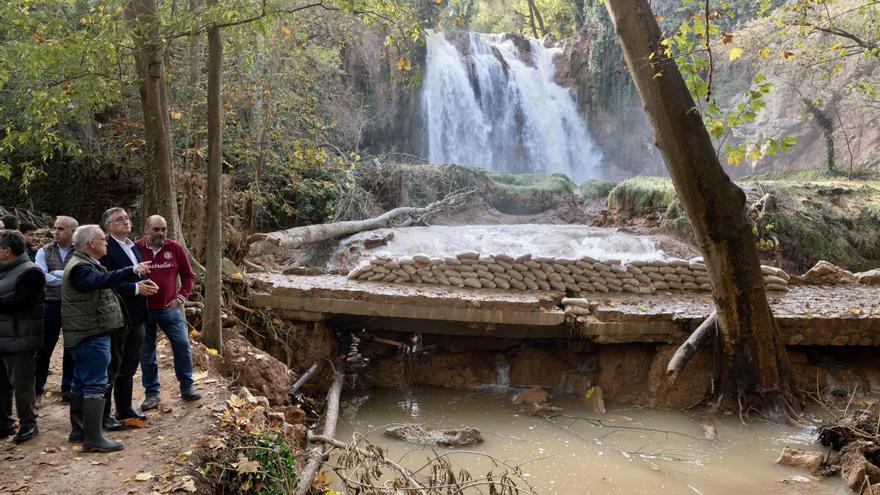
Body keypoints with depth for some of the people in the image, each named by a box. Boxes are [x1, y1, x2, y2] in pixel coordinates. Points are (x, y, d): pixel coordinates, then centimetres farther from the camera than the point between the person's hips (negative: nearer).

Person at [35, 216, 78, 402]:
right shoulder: (44, 252, 3)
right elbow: (42, 277, -9)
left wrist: (57, 273, -14)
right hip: (51, 305, 1)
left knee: (72, 348, 9)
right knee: (44, 347, 7)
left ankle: (68, 388, 22)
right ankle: (37, 387, 20)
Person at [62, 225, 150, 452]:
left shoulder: (85, 264, 16)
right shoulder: (80, 268, -19)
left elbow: (103, 282, 27)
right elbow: (102, 280, -39)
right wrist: (132, 271, -50)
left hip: (87, 334, 11)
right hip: (91, 336, -11)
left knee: (81, 381, 16)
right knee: (95, 384, -11)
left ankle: (78, 430, 25)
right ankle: (93, 438, -10)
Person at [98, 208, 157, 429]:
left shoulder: (133, 247, 14)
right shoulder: (105, 248, -13)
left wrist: (147, 284, 0)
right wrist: (136, 288, -22)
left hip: (136, 316, 8)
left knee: (129, 366, 17)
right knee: (111, 368, 1)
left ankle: (124, 410, 30)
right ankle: (103, 415, 11)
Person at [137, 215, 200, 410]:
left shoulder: (175, 248, -1)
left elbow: (188, 275, 7)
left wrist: (182, 296, -3)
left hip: (170, 308, 1)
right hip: (144, 310, -1)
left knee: (182, 344, -3)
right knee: (146, 353, 6)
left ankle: (187, 387, 13)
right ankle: (151, 394, 18)